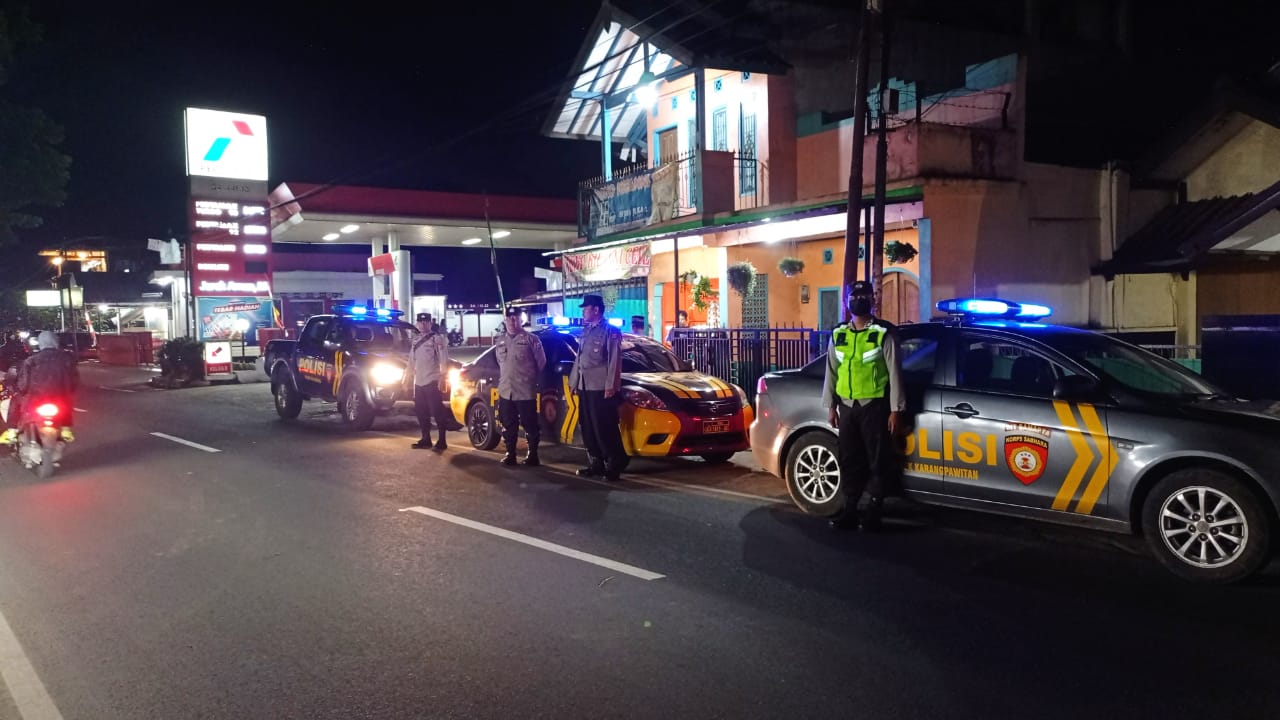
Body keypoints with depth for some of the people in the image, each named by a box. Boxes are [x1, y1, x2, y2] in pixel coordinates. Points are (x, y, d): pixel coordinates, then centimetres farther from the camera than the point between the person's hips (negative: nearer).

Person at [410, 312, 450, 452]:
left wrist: (443, 378, -20)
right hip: (418, 382, 7)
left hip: (432, 382, -7)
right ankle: (425, 439, 22)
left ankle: (441, 441, -1)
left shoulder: (437, 338, -7)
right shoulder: (415, 341, 15)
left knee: (437, 412, -6)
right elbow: (412, 361, 21)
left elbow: (444, 360, -13)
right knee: (421, 411, 12)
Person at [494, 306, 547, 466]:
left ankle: (532, 454, 11)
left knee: (530, 425, 1)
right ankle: (510, 454, 20)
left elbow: (541, 363, 0)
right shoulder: (500, 341, 13)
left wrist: (535, 381, 4)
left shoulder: (531, 339, -5)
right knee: (508, 425, 10)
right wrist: (503, 380, 16)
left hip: (526, 392, -5)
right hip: (505, 392, 5)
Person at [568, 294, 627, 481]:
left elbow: (614, 361, -11)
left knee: (605, 429, -6)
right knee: (588, 429, 9)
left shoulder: (611, 331, -5)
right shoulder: (585, 331, 18)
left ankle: (614, 466, 0)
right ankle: (595, 464, 17)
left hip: (601, 388, -8)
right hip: (584, 387, 8)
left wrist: (611, 386, -17)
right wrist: (573, 382, 19)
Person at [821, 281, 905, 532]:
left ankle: (873, 513, 7)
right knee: (848, 460, 8)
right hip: (847, 406, 5)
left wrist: (896, 409, -10)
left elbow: (894, 372, -6)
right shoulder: (838, 334, 9)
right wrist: (830, 406, 10)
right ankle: (850, 511, 16)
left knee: (877, 461, 0)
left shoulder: (884, 333, -5)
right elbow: (831, 371, 13)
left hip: (874, 405, -5)